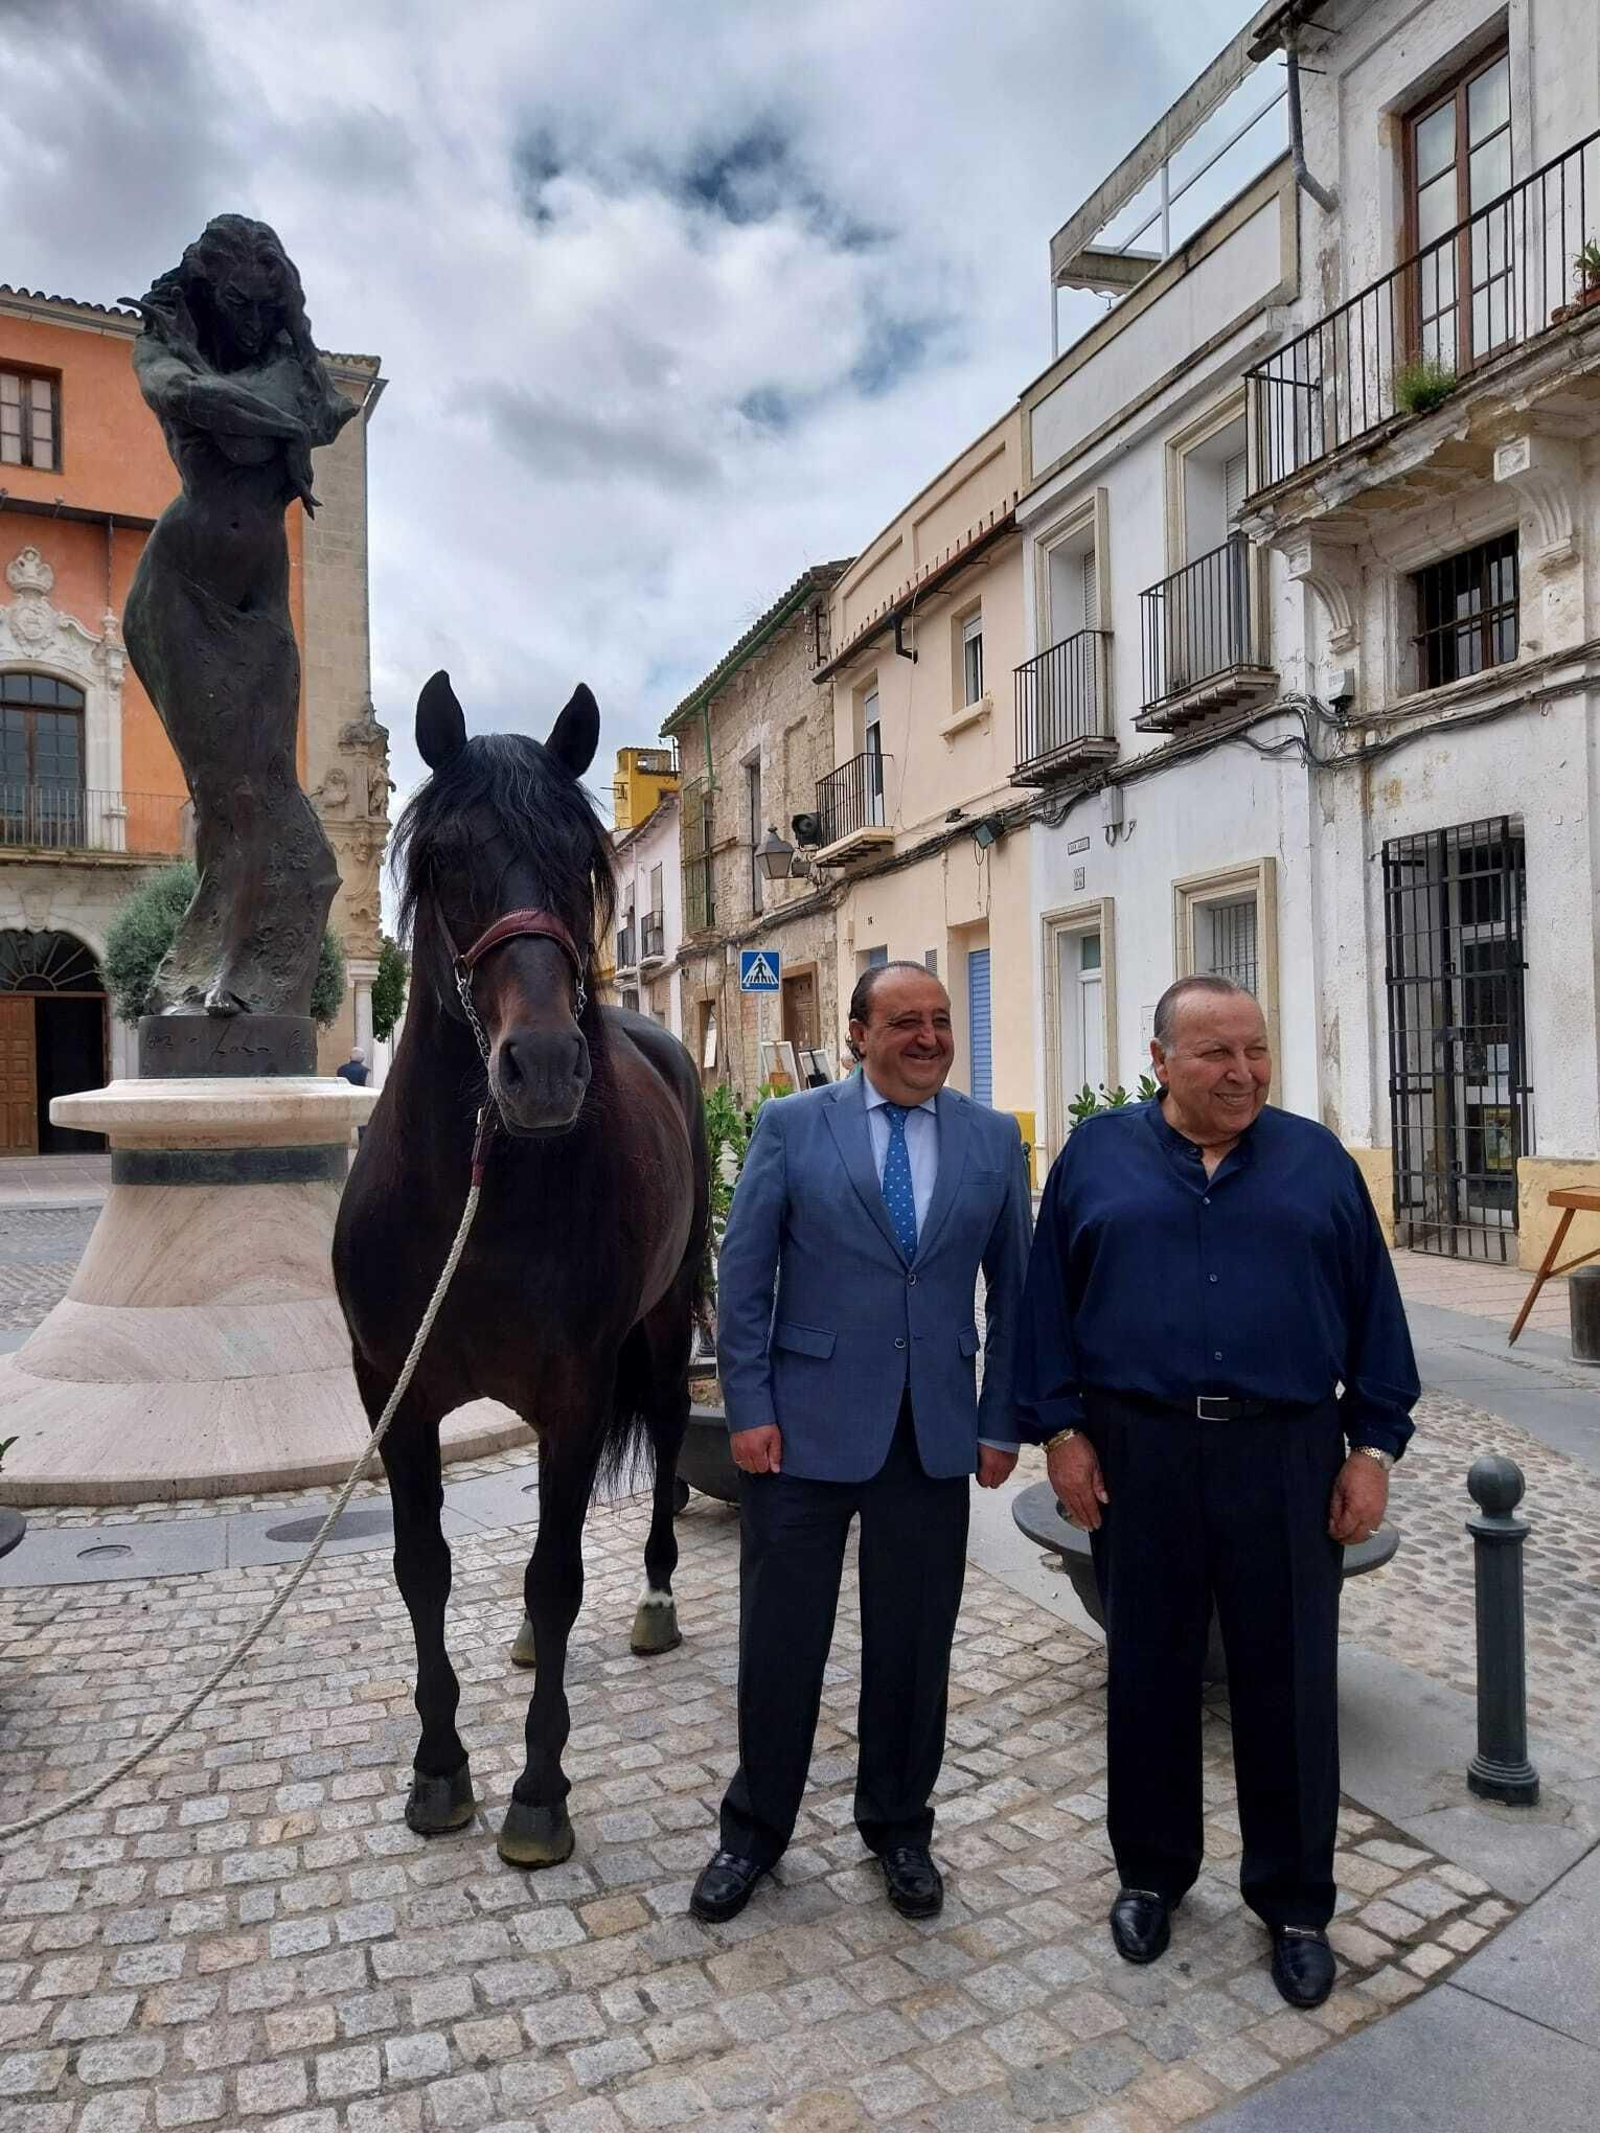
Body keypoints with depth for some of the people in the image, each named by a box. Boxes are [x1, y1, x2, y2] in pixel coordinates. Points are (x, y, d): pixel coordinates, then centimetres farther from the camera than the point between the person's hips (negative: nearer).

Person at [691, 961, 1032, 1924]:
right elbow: (743, 1277, -3)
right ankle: (756, 1829, 34)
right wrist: (749, 1409, -7)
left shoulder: (994, 1138, 3)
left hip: (935, 1434, 2)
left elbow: (1012, 1290, 6)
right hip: (806, 1424, -1)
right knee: (781, 1638, 11)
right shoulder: (791, 1126, -3)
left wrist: (1000, 1422, 3)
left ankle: (900, 1827, 38)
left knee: (914, 1644, 14)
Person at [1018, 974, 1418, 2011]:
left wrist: (1373, 1446, 1)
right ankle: (1152, 1873, 34)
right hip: (1138, 1452, 0)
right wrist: (1062, 1429, -3)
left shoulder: (1316, 1159, 4)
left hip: (1286, 1456, 1)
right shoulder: (1097, 1155, 1)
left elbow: (1373, 1309, 5)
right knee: (1149, 1675, 13)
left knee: (1289, 1686, 11)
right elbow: (1050, 1301, 2)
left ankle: (1296, 1902, 31)